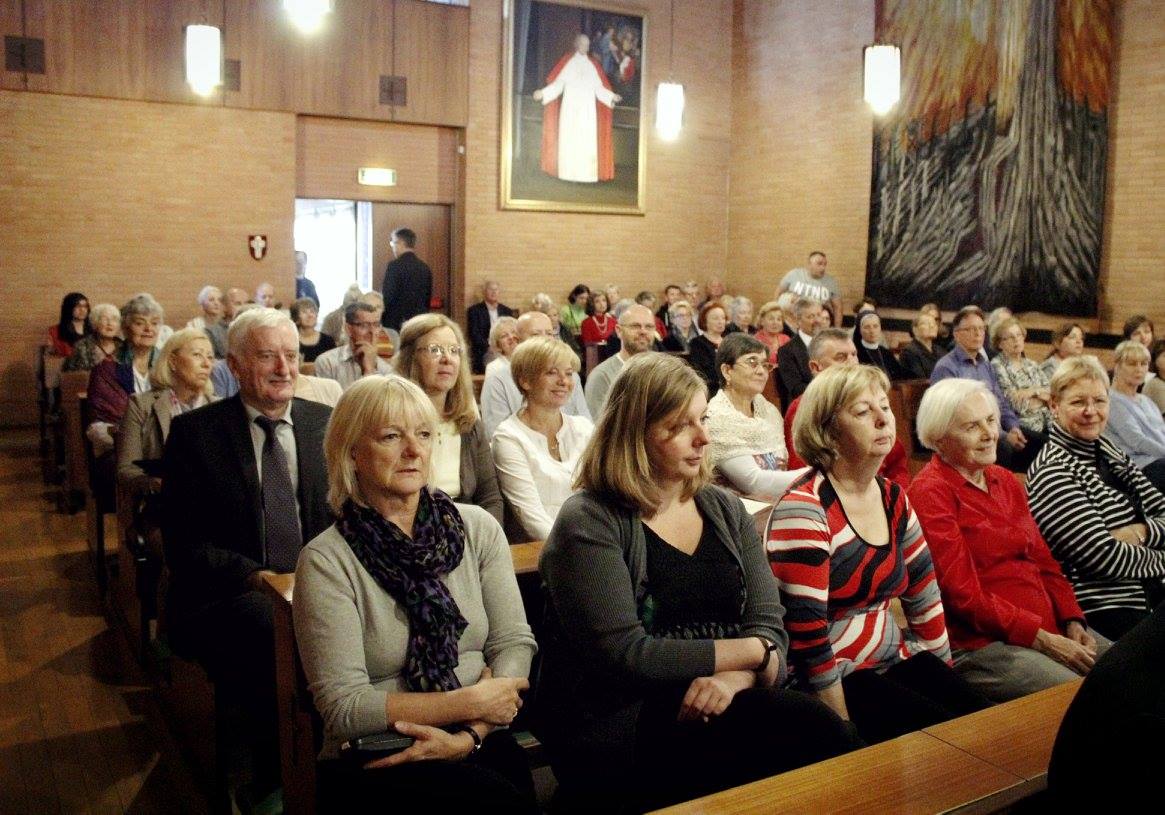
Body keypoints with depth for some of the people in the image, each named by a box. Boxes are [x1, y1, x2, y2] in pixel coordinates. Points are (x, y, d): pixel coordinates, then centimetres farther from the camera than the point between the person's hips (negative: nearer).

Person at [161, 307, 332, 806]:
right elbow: (183, 542, -3)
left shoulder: (327, 424, 10)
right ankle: (275, 777, -12)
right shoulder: (193, 433, 2)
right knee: (271, 626, -35)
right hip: (229, 598, -2)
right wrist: (254, 577, -18)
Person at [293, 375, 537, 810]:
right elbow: (343, 707, -11)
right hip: (372, 763, -4)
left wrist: (469, 735, -14)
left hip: (479, 745, 4)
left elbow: (515, 642, 2)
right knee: (505, 800, -28)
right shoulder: (326, 561, -7)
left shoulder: (478, 528, 4)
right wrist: (472, 701, -12)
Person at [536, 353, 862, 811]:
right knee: (813, 732, -26)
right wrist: (752, 652, -10)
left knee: (822, 733, -25)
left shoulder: (725, 510, 11)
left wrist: (732, 677, -19)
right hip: (619, 727, -5)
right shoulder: (589, 524, -9)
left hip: (717, 705, 6)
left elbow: (768, 624, 4)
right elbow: (627, 657, -17)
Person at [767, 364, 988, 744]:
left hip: (897, 659, 8)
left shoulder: (893, 498, 7)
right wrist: (846, 728, -16)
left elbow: (924, 593, 16)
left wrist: (945, 676, 14)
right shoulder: (804, 510, -18)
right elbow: (806, 634, -20)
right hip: (834, 679, -7)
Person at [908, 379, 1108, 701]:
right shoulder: (930, 493, -10)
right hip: (980, 644, -8)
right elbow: (963, 594, -14)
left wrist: (1073, 622, -1)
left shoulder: (1004, 480, 16)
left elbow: (1043, 560, 15)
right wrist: (1042, 639, -15)